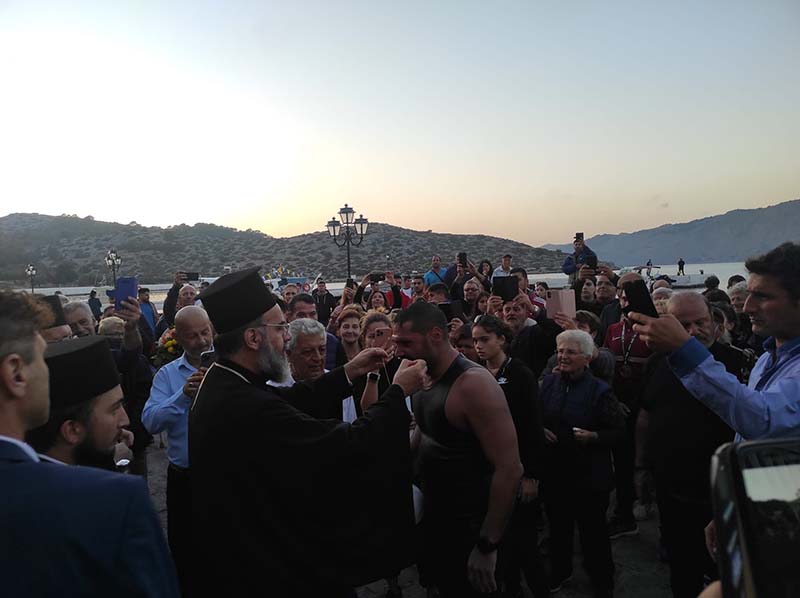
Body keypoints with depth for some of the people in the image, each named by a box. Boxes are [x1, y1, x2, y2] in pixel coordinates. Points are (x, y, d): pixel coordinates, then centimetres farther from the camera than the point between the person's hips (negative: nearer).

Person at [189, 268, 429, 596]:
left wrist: (347, 373, 5)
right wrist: (398, 390, -19)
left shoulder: (221, 382, -5)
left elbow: (288, 401, 5)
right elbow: (349, 446, -32)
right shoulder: (248, 408, -35)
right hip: (267, 560, -9)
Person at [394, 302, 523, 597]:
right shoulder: (424, 378, -1)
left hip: (467, 528, -7)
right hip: (432, 516, 7)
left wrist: (487, 546, -22)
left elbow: (509, 469, -26)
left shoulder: (473, 384, -26)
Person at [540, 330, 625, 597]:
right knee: (558, 525, 19)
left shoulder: (600, 390, -12)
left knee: (593, 530, 11)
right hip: (554, 471, 4)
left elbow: (618, 430, -11)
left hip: (589, 475, -4)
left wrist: (593, 437, -26)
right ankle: (560, 570, 42)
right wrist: (540, 431, -9)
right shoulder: (548, 383, 0)